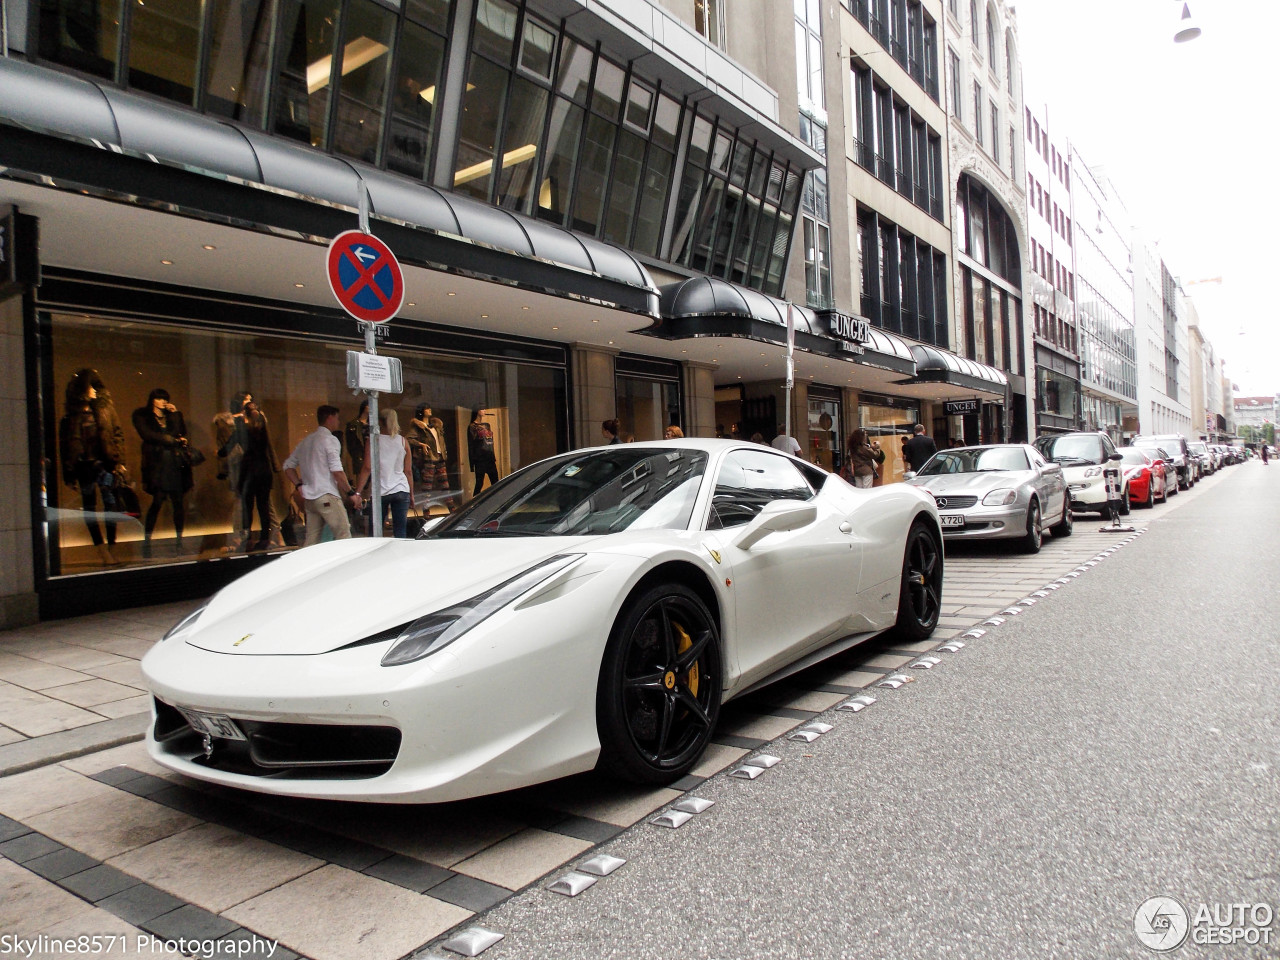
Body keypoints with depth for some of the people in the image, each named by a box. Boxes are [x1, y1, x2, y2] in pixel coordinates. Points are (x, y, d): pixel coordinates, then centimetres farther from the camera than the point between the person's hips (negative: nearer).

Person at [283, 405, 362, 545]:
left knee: (311, 541, 8)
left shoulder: (306, 440, 19)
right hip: (327, 496, -8)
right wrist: (351, 493, -11)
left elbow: (288, 465, 22)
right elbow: (337, 471, -16)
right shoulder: (330, 439, -7)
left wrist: (299, 486, 15)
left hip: (309, 497, 8)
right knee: (344, 535, -6)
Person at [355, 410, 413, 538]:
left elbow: (367, 468, -6)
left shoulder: (372, 440, 0)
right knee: (401, 533, 2)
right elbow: (408, 470, 7)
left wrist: (357, 492, -6)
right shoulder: (403, 441, 7)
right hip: (401, 490, 2)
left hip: (380, 491, -2)